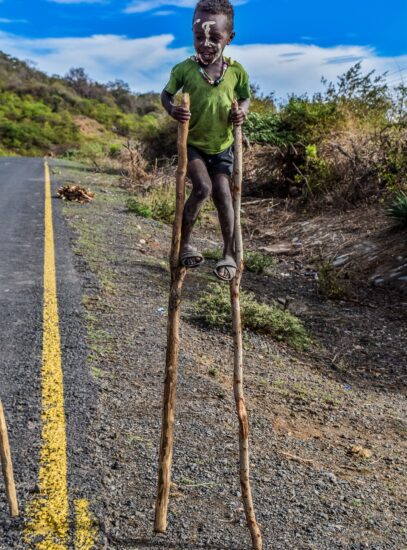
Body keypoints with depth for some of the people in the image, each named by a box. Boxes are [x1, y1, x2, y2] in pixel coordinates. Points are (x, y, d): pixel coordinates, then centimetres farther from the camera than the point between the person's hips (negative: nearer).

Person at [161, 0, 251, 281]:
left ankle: (229, 254, 5)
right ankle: (184, 242, 1)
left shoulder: (237, 71, -9)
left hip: (222, 145, 2)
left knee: (223, 194, -4)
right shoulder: (184, 69, -14)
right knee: (203, 188, -19)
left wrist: (242, 111, -17)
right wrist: (172, 109, -23)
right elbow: (166, 93, 0)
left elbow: (246, 98, 7)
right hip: (192, 143, -2)